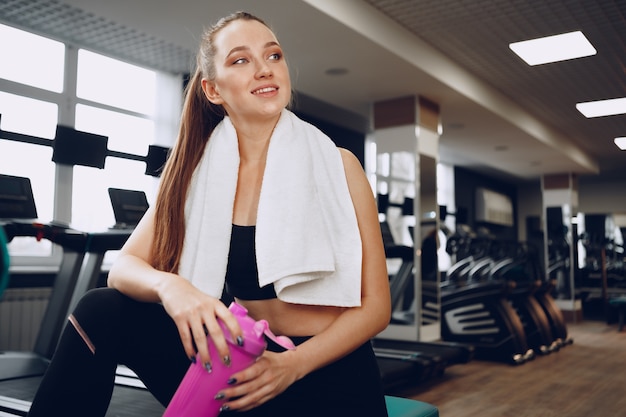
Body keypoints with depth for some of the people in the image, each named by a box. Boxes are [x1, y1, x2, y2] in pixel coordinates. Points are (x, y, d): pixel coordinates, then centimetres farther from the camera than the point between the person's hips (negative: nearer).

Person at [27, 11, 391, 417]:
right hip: (244, 366, 3)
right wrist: (168, 286, -27)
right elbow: (125, 267, -4)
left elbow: (375, 304, -7)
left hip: (329, 379, -2)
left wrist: (294, 364, -22)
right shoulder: (199, 173, 2)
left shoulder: (337, 166, -7)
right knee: (103, 310, -12)